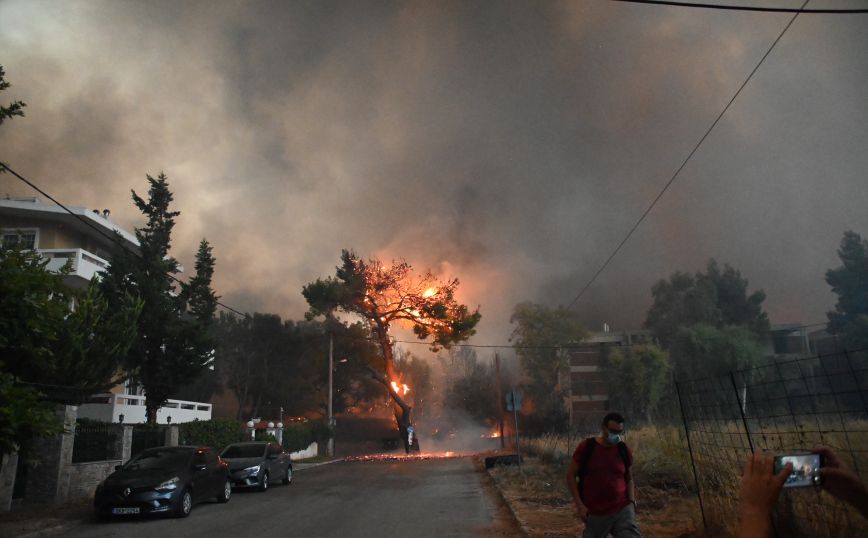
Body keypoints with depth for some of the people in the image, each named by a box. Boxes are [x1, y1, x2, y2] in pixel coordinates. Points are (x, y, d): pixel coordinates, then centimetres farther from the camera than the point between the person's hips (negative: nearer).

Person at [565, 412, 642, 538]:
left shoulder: (623, 450, 2)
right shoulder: (586, 447, -7)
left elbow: (629, 479, 16)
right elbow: (570, 475, -2)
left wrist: (632, 501, 0)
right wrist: (580, 505, -8)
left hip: (622, 510, 2)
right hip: (595, 513, -2)